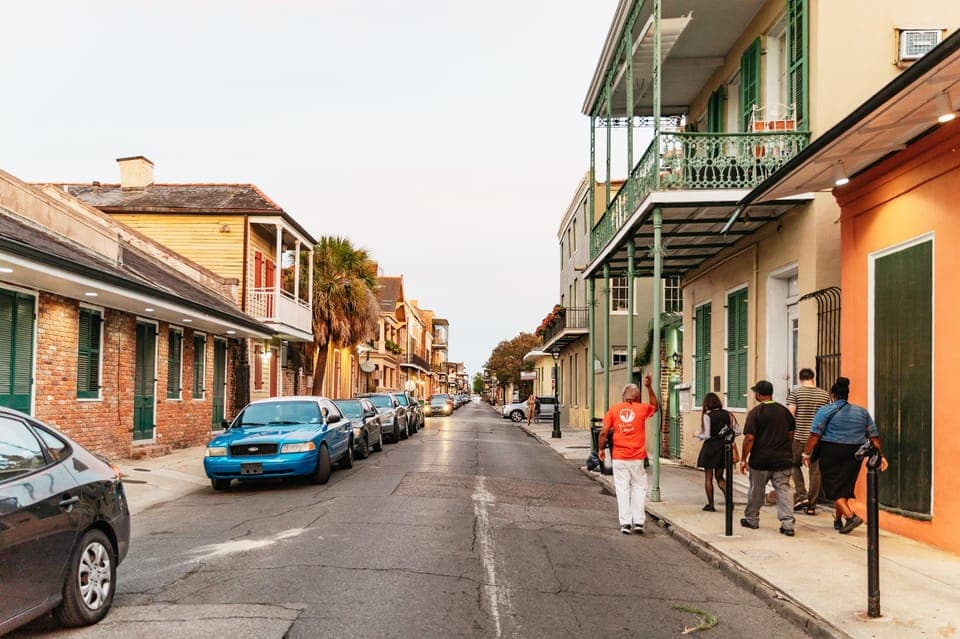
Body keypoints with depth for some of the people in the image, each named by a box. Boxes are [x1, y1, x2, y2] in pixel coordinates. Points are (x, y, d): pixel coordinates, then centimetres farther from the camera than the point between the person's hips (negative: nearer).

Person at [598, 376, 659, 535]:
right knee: (639, 487, 10)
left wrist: (601, 449, 9)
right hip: (637, 457, 0)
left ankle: (625, 523, 4)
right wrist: (649, 387, 22)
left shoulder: (614, 409, 2)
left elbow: (604, 432, -3)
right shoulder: (641, 408, 2)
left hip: (619, 457, 0)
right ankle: (638, 521, 6)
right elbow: (655, 406, 24)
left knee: (622, 488, 5)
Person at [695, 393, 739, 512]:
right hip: (724, 448, 5)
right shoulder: (727, 414, 2)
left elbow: (706, 435, -16)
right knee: (719, 477, 16)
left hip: (711, 447, -5)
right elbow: (737, 431, 1)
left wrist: (697, 435, 3)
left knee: (708, 477, 7)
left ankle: (710, 505, 9)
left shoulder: (707, 416, -12)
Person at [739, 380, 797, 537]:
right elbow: (791, 434, 12)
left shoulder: (755, 412, -11)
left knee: (756, 490, 12)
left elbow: (749, 438, -14)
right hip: (783, 459, 3)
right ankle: (788, 523, -6)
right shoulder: (784, 411, 5)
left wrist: (743, 459, -6)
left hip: (760, 460, -3)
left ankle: (751, 519, 26)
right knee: (784, 490, 3)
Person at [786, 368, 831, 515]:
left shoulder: (795, 392, -4)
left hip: (799, 436, -2)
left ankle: (802, 496, 3)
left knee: (795, 464, 17)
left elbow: (790, 413, -9)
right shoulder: (824, 394, 5)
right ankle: (812, 505, 10)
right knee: (815, 470, 7)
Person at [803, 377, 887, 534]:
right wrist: (880, 455, 12)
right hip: (855, 454, 5)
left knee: (833, 487, 1)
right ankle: (838, 520, 25)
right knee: (845, 486, 15)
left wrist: (806, 453, -4)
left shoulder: (826, 411, -4)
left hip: (831, 453, -5)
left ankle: (851, 516, -16)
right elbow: (874, 435, 9)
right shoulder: (862, 412, 11)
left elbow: (815, 434, -10)